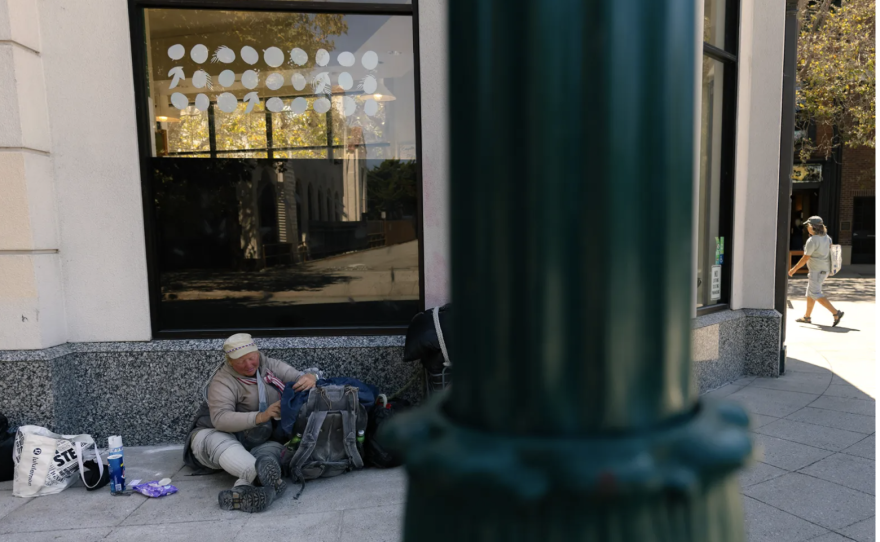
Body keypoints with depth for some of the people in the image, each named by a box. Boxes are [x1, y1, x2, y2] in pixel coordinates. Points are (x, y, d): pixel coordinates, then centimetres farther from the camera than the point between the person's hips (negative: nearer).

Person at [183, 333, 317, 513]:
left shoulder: (268, 365, 2)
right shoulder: (223, 381, -13)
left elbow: (300, 376, 1)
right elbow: (220, 418, -28)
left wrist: (309, 377, -27)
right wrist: (260, 417, -42)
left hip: (256, 442, 4)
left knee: (275, 448, -31)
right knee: (221, 443, -40)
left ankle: (244, 488, -60)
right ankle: (267, 478, -68)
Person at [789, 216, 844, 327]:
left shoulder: (812, 240, -18)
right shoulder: (826, 237, 9)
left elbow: (805, 258, -18)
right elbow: (828, 253, 15)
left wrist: (794, 269, -9)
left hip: (817, 270, -10)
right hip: (824, 270, 10)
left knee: (816, 294, -9)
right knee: (810, 292, 16)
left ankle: (836, 313, -15)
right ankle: (807, 317, 22)